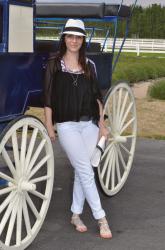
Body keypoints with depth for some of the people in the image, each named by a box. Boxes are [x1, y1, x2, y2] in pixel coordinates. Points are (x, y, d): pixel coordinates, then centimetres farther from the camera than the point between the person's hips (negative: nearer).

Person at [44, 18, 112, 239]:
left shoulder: (89, 65, 8)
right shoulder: (54, 64, 0)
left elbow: (96, 96, 12)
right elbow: (48, 98, -1)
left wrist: (101, 124, 8)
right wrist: (49, 128, -5)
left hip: (89, 124, 3)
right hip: (67, 125, -3)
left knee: (81, 171, 7)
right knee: (86, 172, -6)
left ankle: (76, 215, 21)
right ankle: (101, 219, 0)